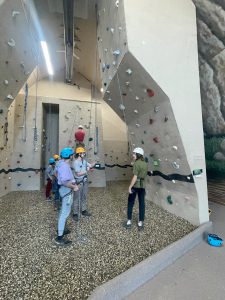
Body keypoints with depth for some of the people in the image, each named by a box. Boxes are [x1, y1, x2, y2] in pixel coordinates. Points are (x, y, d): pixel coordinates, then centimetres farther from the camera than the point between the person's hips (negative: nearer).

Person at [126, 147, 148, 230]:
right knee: (142, 204, 12)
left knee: (130, 203, 11)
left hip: (135, 185, -6)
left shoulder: (136, 163, -17)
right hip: (142, 186, 6)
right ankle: (140, 222, 23)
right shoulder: (145, 164, 5)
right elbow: (145, 176, 12)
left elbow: (135, 177, -21)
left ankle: (129, 221, 21)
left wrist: (130, 186, -16)